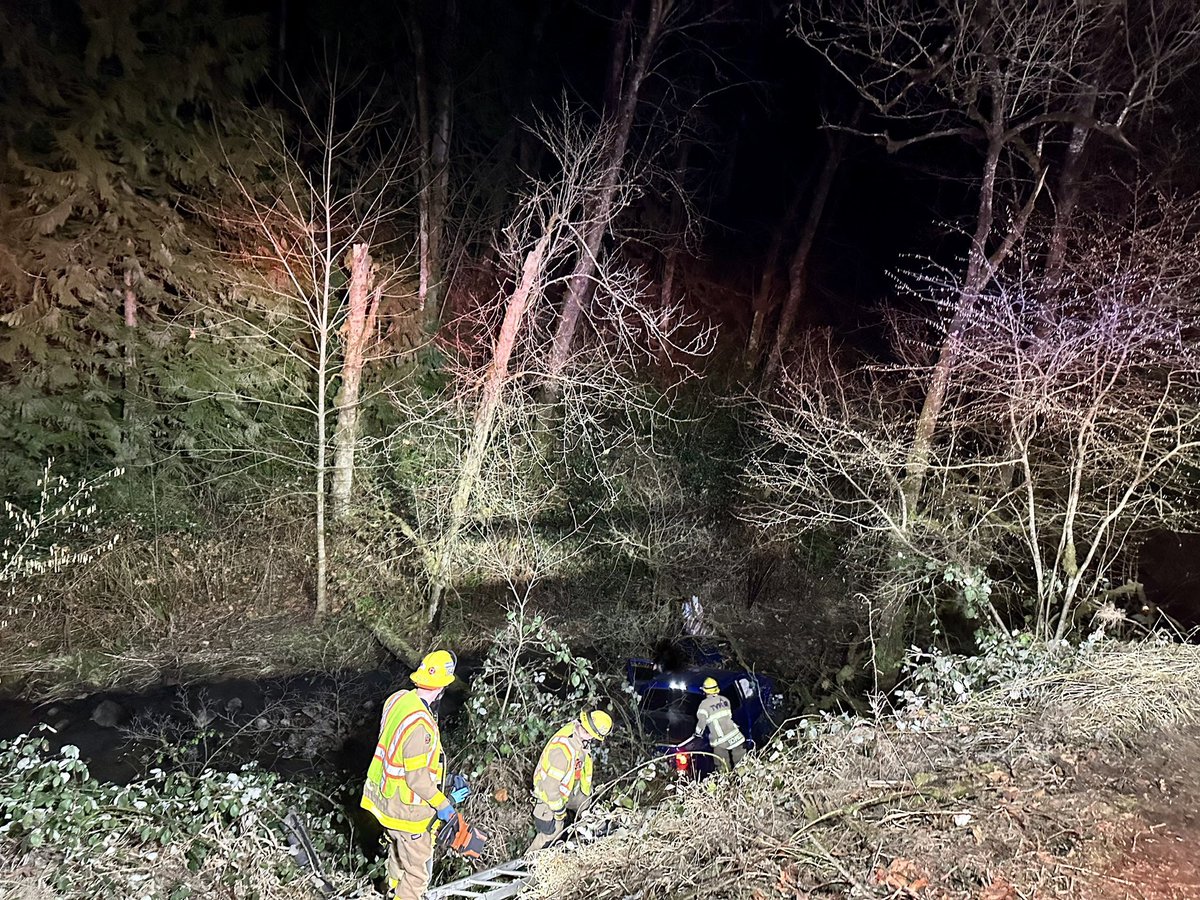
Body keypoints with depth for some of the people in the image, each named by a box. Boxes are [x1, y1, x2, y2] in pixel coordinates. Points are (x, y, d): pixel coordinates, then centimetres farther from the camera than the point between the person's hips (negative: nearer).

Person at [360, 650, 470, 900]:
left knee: (398, 846, 34)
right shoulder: (421, 727, -35)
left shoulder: (398, 699, -9)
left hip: (384, 795, 9)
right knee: (418, 869, 12)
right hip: (407, 810, -9)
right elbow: (418, 779, -27)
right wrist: (443, 804, -12)